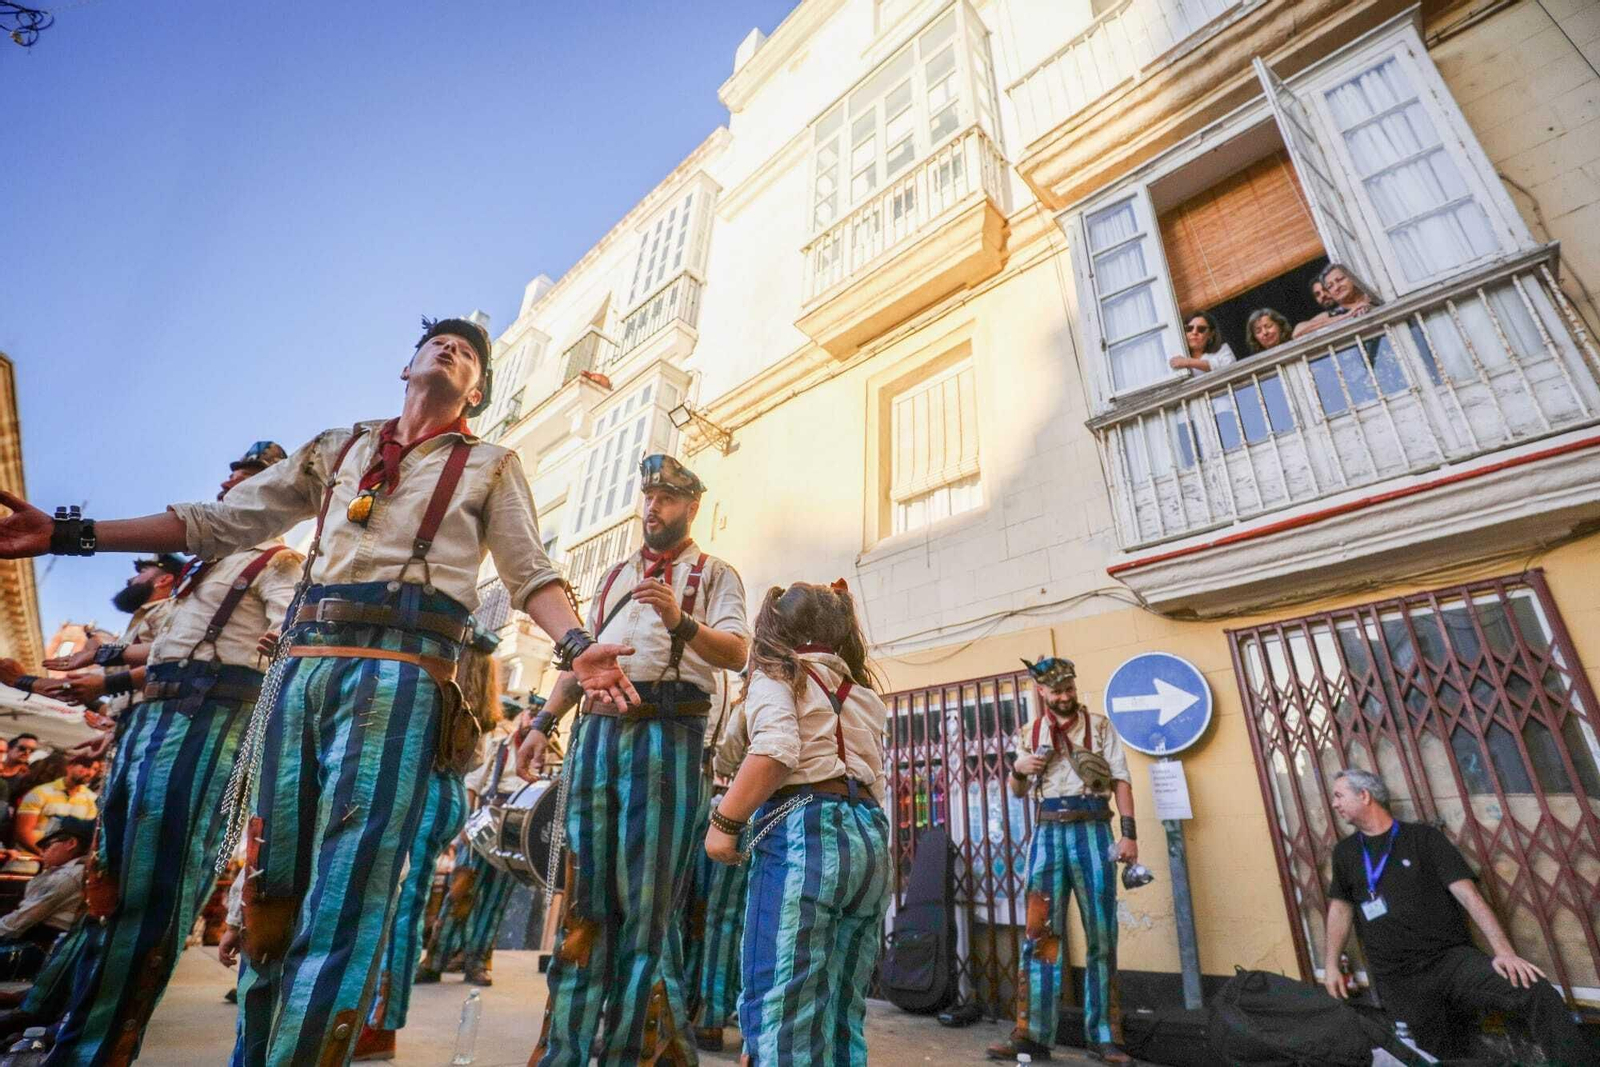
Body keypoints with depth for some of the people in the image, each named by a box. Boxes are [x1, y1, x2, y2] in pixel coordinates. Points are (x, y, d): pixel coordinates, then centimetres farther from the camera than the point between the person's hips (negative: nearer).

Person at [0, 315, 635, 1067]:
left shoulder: (491, 466, 13)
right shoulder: (336, 448, 24)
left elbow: (532, 574, 3)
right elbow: (225, 522, 22)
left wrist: (575, 646, -15)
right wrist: (73, 533, 14)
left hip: (400, 672, -4)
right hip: (300, 663, 4)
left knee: (343, 898, -6)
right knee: (271, 883, 9)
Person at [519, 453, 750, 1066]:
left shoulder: (714, 574, 7)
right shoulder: (616, 575, 23)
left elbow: (736, 652, -9)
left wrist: (682, 621, -26)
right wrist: (543, 724, 14)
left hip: (667, 732, -5)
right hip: (597, 728, 5)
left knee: (647, 893, 0)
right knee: (585, 886, 7)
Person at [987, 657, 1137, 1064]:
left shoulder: (1099, 726, 6)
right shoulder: (1030, 733, 12)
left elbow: (1121, 780, 0)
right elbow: (1019, 792, 18)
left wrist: (1130, 832, -10)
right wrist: (1018, 768, -4)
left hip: (1092, 830, -1)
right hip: (1048, 832, 2)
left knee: (1101, 934, 3)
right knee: (1041, 933, 0)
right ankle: (1032, 1033, 4)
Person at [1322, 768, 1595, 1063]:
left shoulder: (1422, 837, 3)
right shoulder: (1344, 852, 10)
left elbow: (1468, 895, -3)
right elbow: (1340, 908, 14)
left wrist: (1504, 950, -16)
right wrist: (1331, 965, 9)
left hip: (1452, 959, -1)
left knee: (1537, 991, -25)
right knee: (1445, 1055, -1)